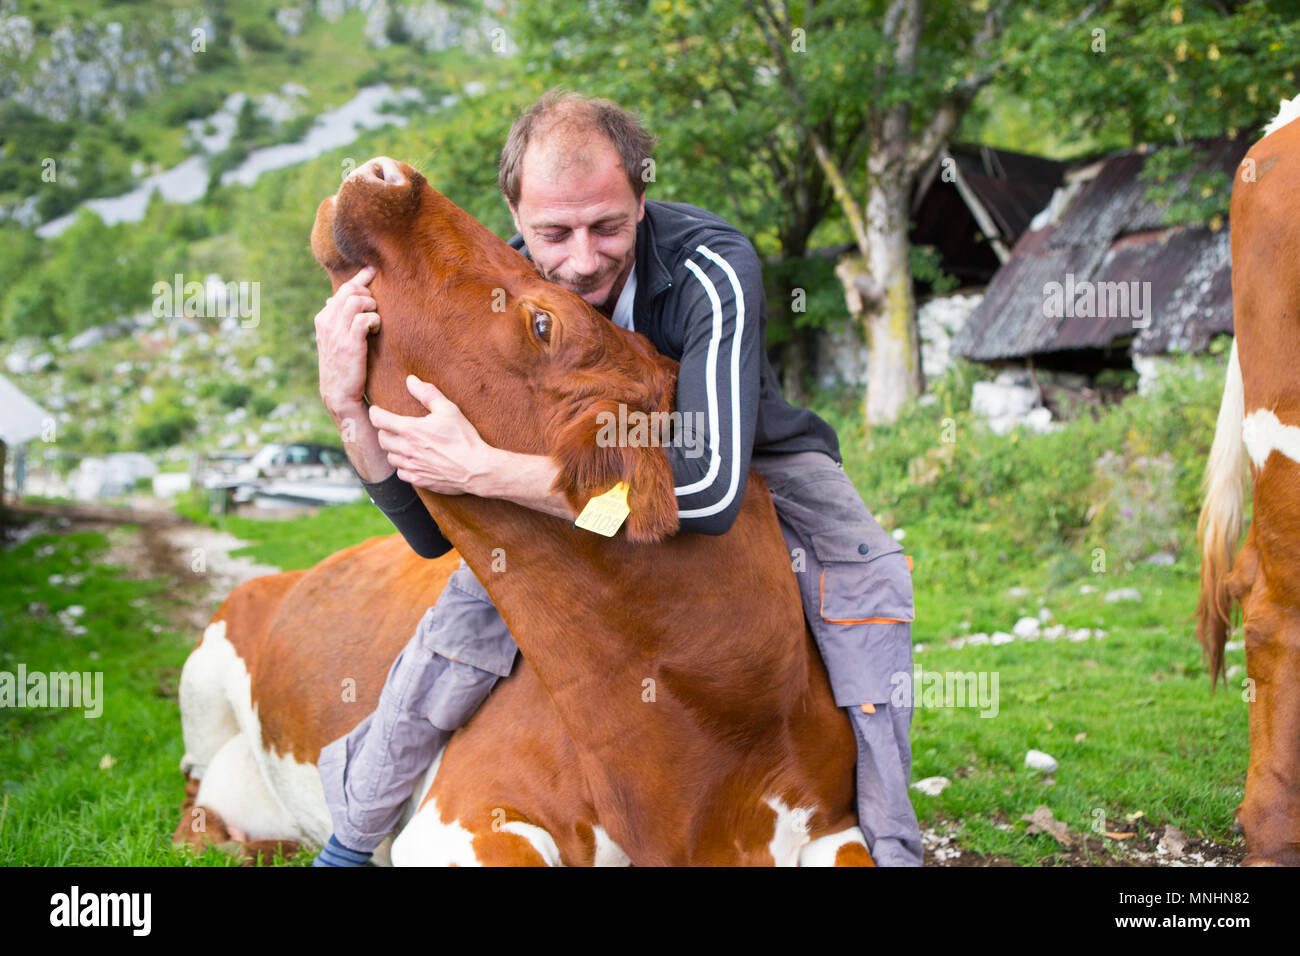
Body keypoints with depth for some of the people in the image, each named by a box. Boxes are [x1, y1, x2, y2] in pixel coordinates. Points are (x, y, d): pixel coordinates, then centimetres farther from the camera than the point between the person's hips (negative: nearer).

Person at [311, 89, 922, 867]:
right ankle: (351, 835, 2)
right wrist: (351, 408, -40)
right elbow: (432, 531, -22)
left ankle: (889, 842, -13)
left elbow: (709, 490, -50)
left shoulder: (713, 270, -38)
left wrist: (486, 471, -51)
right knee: (482, 592, -19)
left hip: (752, 461, -1)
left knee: (862, 570, -28)